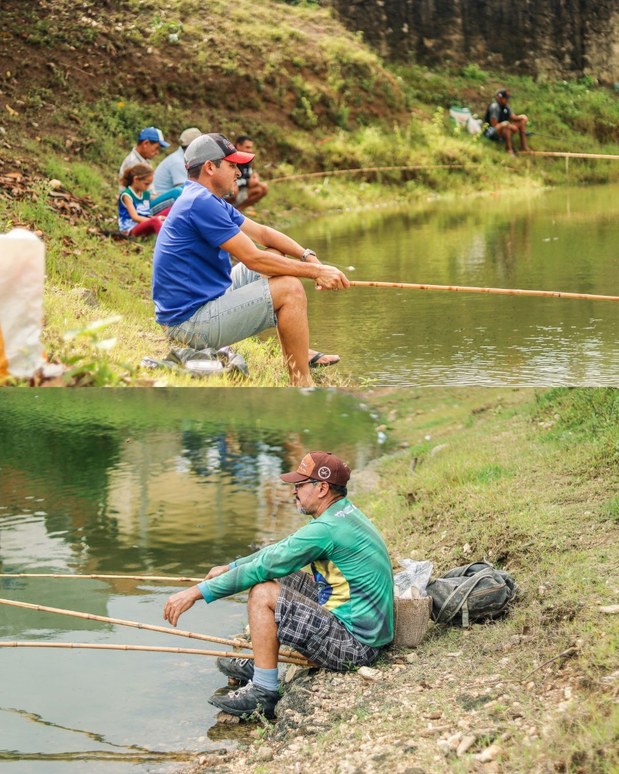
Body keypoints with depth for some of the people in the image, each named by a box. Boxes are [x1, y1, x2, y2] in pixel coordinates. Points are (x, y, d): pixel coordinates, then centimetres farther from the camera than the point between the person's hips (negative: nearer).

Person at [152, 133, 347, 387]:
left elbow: (261, 233, 17)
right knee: (290, 289, -15)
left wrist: (308, 257, 3)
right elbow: (253, 259, -19)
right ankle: (301, 383, -12)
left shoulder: (209, 200, 14)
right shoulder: (201, 203, -19)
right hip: (191, 323, -11)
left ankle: (299, 353, 19)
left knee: (275, 259, 19)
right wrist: (314, 271, -13)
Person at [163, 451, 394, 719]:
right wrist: (230, 567, 22)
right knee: (279, 580, 18)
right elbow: (282, 549, 21)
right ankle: (258, 665, 26)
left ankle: (263, 692, -7)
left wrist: (197, 592, -13)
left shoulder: (327, 529, -21)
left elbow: (263, 566, -18)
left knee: (262, 594, -14)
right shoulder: (345, 514, 9)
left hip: (356, 643, -10)